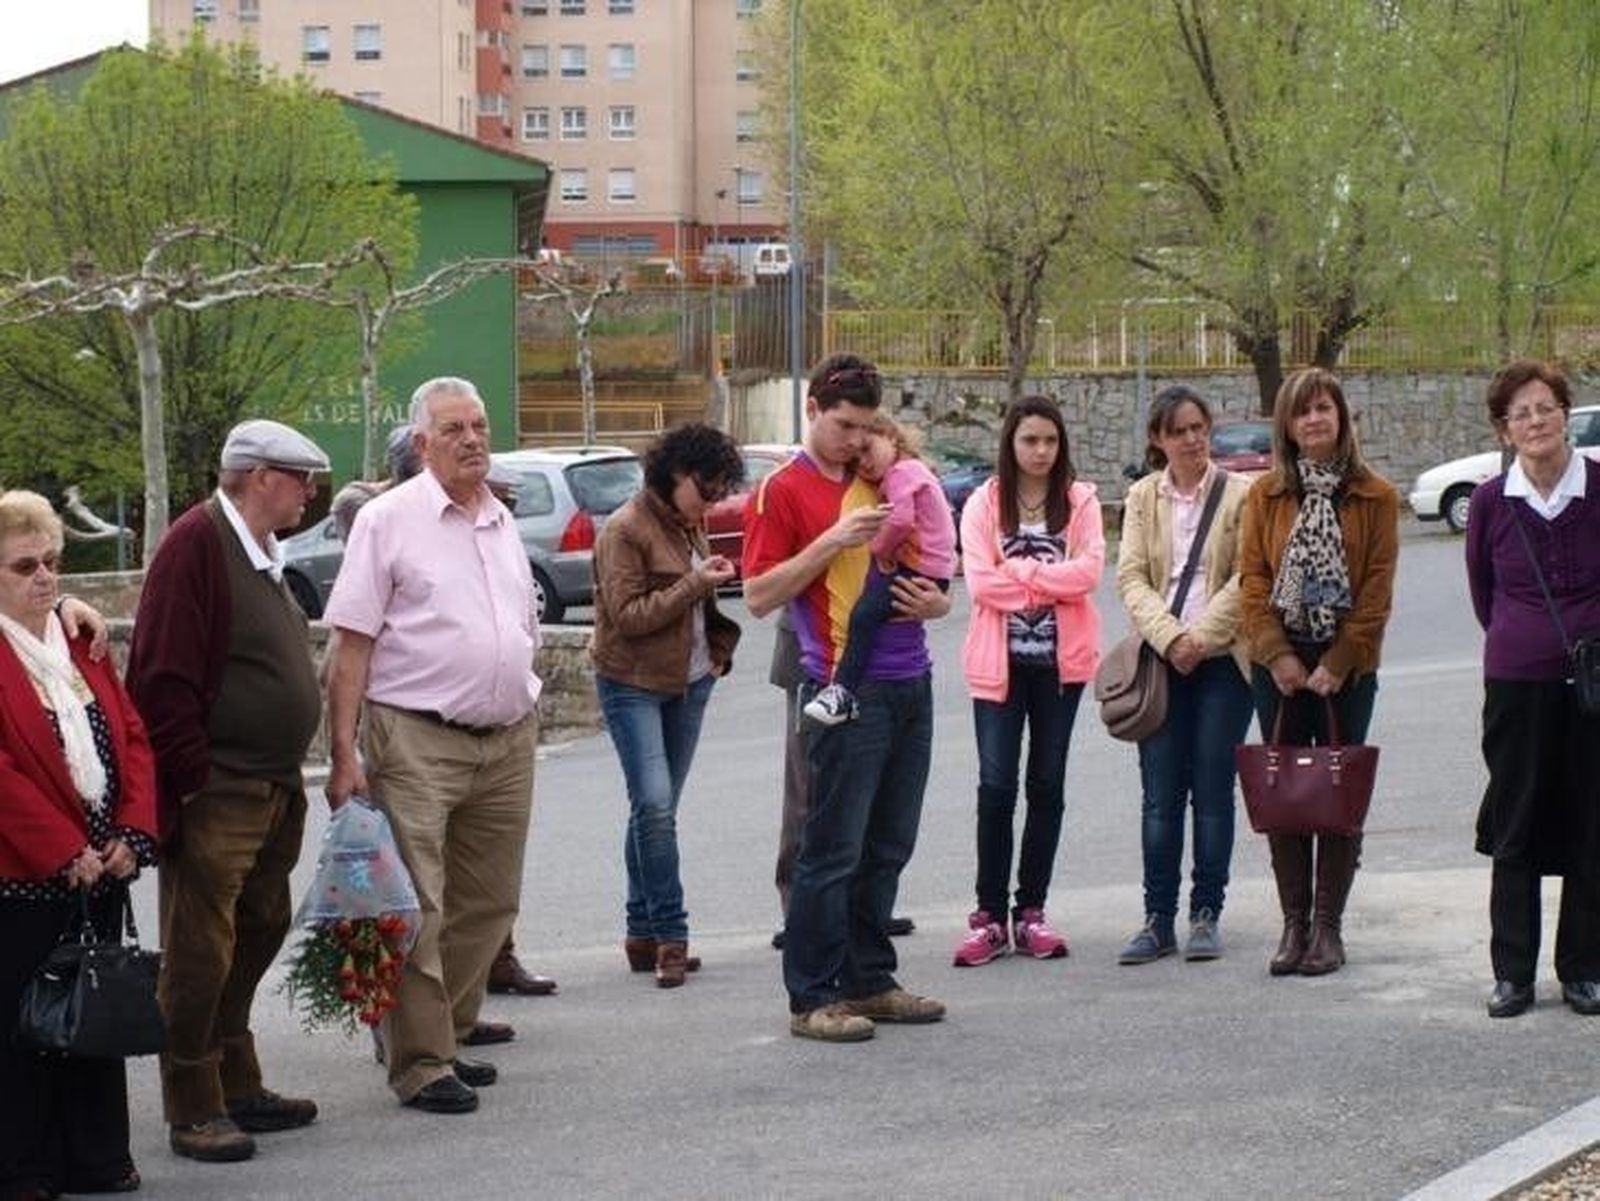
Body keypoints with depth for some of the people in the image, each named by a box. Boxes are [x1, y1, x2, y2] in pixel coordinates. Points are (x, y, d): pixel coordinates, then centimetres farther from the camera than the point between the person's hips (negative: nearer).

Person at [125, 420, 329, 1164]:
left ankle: (239, 1089, 26)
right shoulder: (196, 544, -15)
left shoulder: (261, 551, 15)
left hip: (273, 789, 10)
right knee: (200, 955, -3)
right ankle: (194, 1112, 3)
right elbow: (161, 677, -20)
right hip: (217, 796, -10)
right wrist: (195, 777, -20)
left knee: (257, 937, 16)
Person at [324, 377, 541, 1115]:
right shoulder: (388, 520, -4)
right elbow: (352, 646, -8)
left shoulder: (502, 523, 15)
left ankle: (448, 1036, 22)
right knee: (417, 910, -7)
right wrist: (344, 755, -14)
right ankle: (421, 1063, -3)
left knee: (487, 906, 11)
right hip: (417, 741, -7)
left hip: (507, 741, 7)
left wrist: (524, 713, 16)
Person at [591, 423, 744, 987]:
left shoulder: (690, 524, 13)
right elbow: (628, 614, -18)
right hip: (634, 684, -7)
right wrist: (696, 584, -20)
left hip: (690, 682, 7)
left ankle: (644, 933, 13)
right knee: (655, 805, -16)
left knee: (656, 808, 9)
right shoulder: (625, 529, -11)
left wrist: (718, 647, 13)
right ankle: (669, 934, -13)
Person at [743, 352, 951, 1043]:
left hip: (909, 684, 7)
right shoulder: (785, 491, -3)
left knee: (887, 848, 12)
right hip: (849, 691, -7)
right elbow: (759, 597, -9)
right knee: (834, 849, -5)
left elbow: (930, 572, 26)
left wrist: (934, 602, 2)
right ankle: (812, 999, 1)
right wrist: (832, 542, -17)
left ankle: (869, 981, 21)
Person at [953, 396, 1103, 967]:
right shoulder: (984, 503, 0)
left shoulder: (1080, 501, 3)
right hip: (1000, 660, -1)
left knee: (1048, 785, 7)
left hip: (1061, 659, 1)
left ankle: (1030, 911, 15)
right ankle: (989, 914, 2)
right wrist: (1051, 582, -12)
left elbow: (1089, 572, -10)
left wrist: (1019, 570, -13)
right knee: (996, 785, -3)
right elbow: (979, 582, -10)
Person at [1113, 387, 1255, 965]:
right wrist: (1169, 637, -13)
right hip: (1161, 660, 2)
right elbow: (1131, 578, 1)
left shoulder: (1240, 495, 0)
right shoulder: (1142, 497, 8)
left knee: (1213, 792, 2)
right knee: (1160, 796, 1)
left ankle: (1206, 914, 10)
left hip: (1222, 659, -2)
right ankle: (1158, 918, 5)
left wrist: (1201, 637, -14)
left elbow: (1245, 578, -6)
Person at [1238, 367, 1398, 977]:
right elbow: (1251, 579, 0)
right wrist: (1278, 654, -11)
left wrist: (1337, 663, -11)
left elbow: (1378, 589, -4)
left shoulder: (1375, 497, 0)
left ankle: (1327, 926, 10)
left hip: (1347, 666, -1)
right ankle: (1293, 923, 12)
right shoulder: (1265, 494, 4)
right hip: (1280, 667, 1)